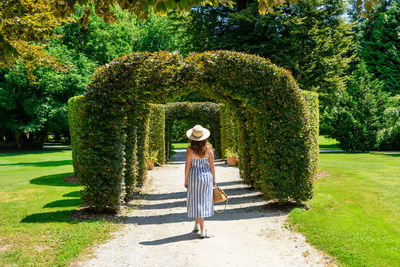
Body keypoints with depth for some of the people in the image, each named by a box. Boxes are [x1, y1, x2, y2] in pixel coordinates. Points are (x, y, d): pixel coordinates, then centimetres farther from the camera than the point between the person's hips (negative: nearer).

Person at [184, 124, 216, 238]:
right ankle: (197, 223, 27)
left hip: (194, 176, -2)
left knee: (196, 201, 6)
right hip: (207, 175, 2)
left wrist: (186, 180, 2)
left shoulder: (190, 149, -11)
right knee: (204, 200, 16)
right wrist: (214, 179, 8)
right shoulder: (209, 148, -5)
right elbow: (212, 165, -1)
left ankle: (202, 229, 6)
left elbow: (187, 165, -8)